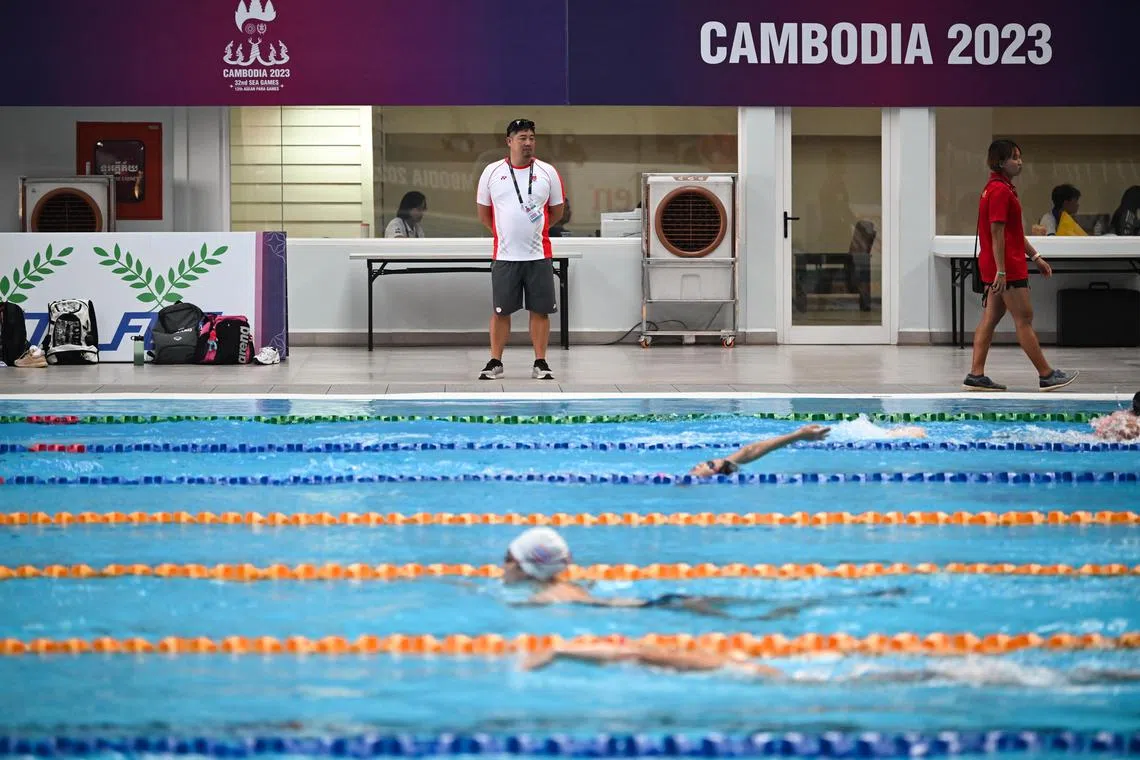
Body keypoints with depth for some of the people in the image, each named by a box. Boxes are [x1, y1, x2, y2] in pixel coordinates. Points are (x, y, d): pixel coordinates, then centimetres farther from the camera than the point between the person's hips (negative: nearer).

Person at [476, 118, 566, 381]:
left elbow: (557, 211, 12)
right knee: (501, 311, 3)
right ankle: (495, 363, 11)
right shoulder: (492, 172, 2)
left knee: (540, 310, 2)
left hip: (539, 255, 0)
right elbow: (483, 212, 12)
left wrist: (533, 231, 12)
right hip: (504, 255, 0)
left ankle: (540, 364, 8)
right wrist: (504, 232, 12)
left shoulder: (547, 172, 3)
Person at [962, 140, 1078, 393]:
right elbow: (997, 233, -20)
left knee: (990, 319, 8)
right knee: (1024, 320, -5)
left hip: (1000, 267, 10)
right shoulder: (1000, 191, -15)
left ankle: (976, 375, 7)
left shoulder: (1002, 189, 17)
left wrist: (1035, 257, 24)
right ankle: (1046, 375, 0)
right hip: (1007, 268, -10)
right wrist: (1001, 272, -23)